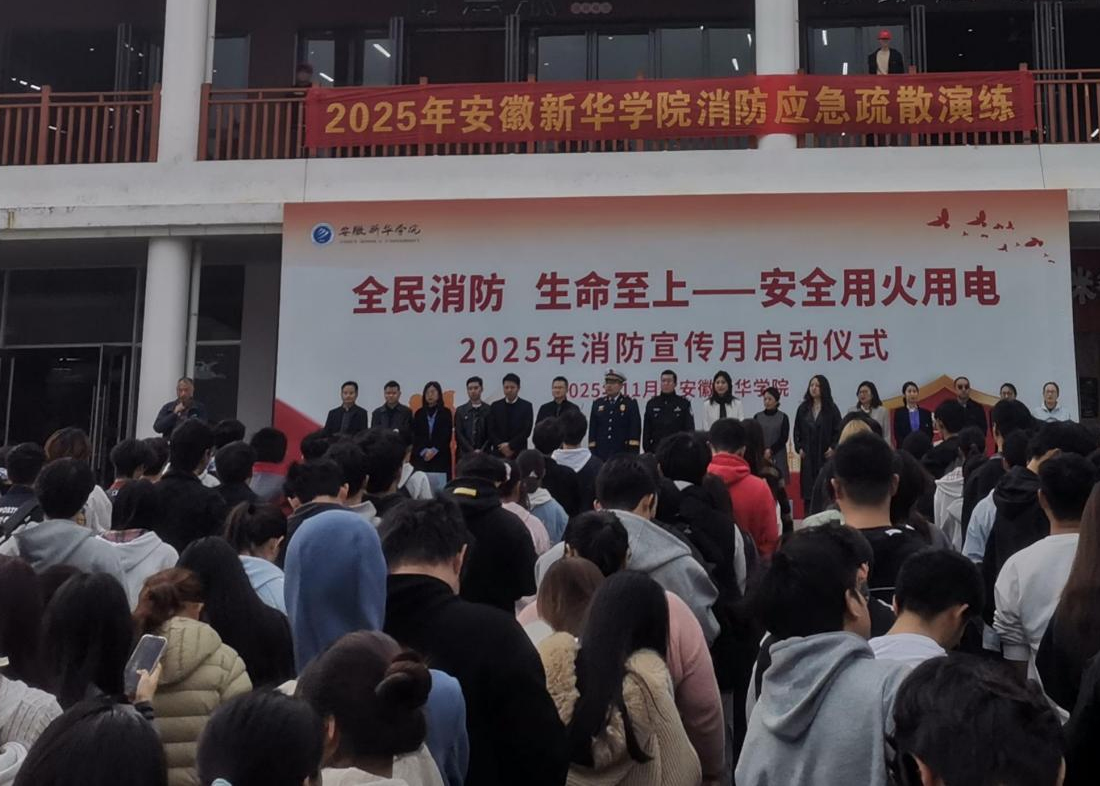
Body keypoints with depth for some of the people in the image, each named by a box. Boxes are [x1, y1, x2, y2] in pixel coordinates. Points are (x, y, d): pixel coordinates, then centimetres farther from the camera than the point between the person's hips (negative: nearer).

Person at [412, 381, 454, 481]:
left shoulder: (446, 413, 6)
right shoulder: (419, 413, 11)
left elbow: (447, 435, -1)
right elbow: (415, 436, 5)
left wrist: (434, 450, -11)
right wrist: (424, 451, -10)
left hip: (441, 457, -1)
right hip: (421, 457, 2)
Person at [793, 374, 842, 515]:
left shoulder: (831, 408, 2)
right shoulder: (803, 408, 9)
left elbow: (838, 430, -1)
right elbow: (797, 431, 11)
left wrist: (833, 448, -11)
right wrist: (799, 448, 1)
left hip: (825, 455, -2)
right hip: (808, 456, 2)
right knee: (808, 489, 1)